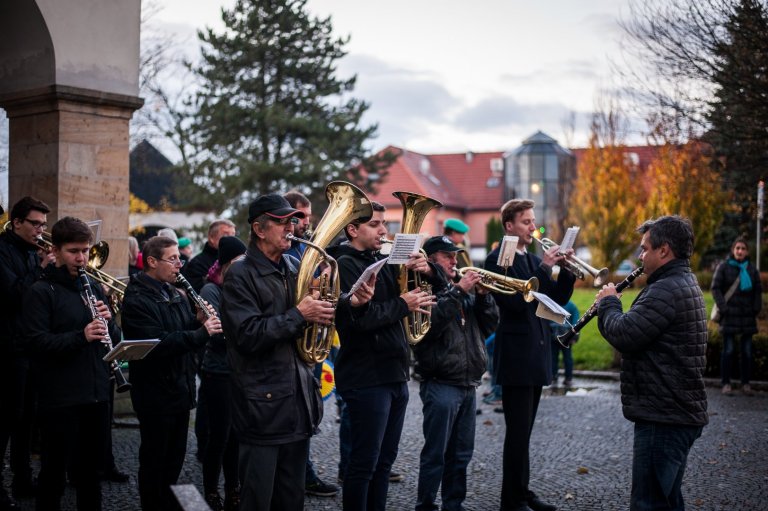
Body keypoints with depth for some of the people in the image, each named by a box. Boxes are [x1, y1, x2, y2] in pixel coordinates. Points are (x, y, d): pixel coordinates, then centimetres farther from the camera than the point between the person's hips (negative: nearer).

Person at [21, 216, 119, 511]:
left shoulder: (93, 287, 14)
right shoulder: (41, 292, -6)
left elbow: (115, 338, 15)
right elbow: (35, 342, -16)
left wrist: (107, 322, -7)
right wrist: (80, 336, -28)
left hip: (96, 394, 6)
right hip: (59, 400, -6)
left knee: (90, 471, 16)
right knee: (54, 475, 4)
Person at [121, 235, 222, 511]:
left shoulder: (174, 293, 11)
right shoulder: (137, 300, -17)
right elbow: (158, 343, -28)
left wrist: (198, 321, -2)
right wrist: (202, 332, -28)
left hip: (180, 389, 9)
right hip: (155, 394, -8)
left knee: (175, 458, 18)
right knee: (154, 462, 4)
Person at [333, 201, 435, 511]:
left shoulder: (384, 263, 14)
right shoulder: (345, 265, -10)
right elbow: (357, 318, -24)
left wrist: (426, 271, -3)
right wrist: (402, 305, -15)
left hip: (395, 375, 8)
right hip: (366, 379, -8)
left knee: (384, 460, 16)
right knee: (364, 462, -1)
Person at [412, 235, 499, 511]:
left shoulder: (464, 287, 17)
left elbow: (490, 325, 14)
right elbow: (429, 323, -24)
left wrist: (483, 295, -2)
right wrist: (457, 292, -21)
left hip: (467, 383, 8)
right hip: (441, 383, -7)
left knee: (461, 454, 13)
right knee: (435, 454, -3)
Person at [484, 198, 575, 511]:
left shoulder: (534, 260, 16)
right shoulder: (498, 259, -8)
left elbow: (557, 299, 14)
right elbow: (515, 301, -20)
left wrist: (566, 270, -1)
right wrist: (544, 268, -20)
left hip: (537, 355, 8)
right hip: (516, 356, -8)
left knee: (523, 432, 14)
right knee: (518, 433, -6)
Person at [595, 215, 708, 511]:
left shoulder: (667, 290, -20)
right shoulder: (685, 283, 16)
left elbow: (624, 335, -25)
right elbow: (642, 332, 16)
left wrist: (608, 302, -7)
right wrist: (611, 305, 4)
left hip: (663, 417, -11)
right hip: (680, 412, 11)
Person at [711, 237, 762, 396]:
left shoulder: (752, 270, 9)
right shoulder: (723, 267, 0)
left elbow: (758, 291, 13)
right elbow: (716, 288, -3)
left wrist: (756, 310, 2)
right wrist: (723, 308, -10)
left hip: (747, 316, 3)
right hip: (730, 315, -3)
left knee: (746, 351, 4)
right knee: (728, 350, -3)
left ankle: (745, 383, 11)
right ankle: (726, 383, 3)